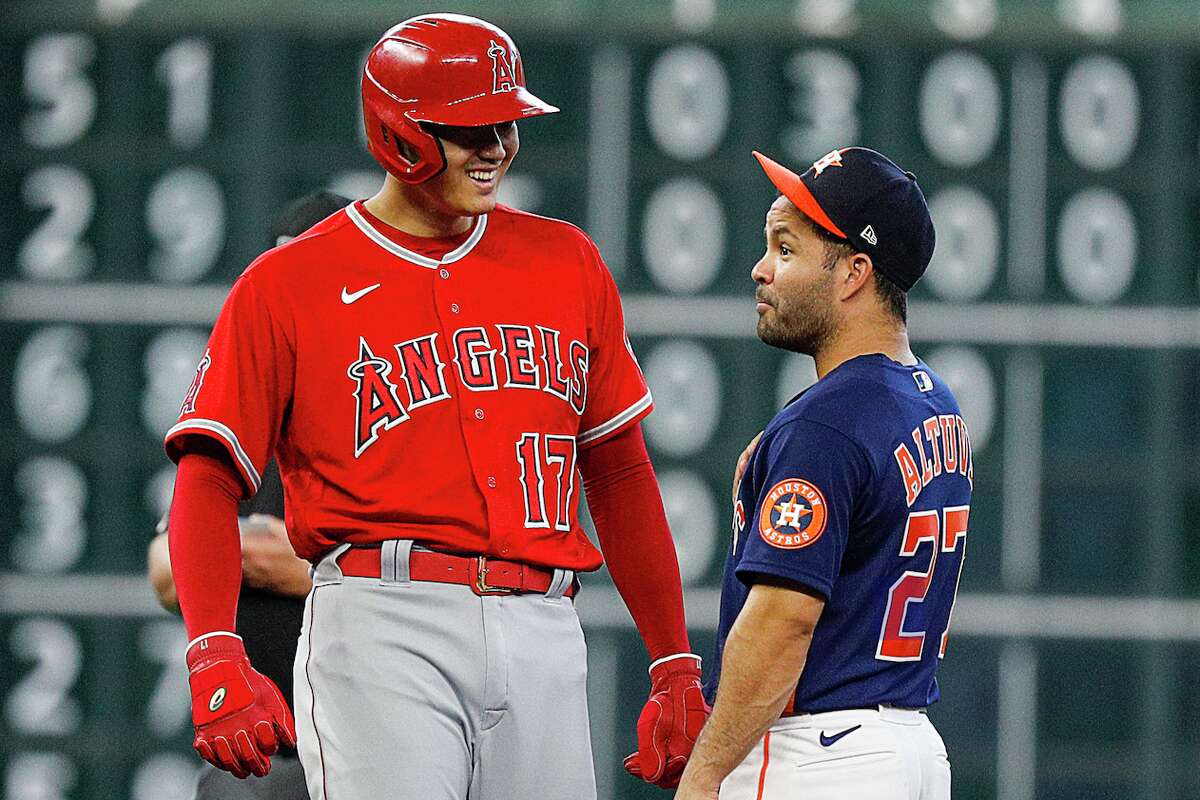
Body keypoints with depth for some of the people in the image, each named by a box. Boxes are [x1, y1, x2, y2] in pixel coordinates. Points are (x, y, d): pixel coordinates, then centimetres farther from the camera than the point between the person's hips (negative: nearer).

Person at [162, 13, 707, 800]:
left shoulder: (568, 263, 16)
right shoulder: (287, 285, 3)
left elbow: (619, 471, 20)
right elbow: (208, 482, -3)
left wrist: (677, 671, 15)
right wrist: (217, 661, -18)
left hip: (542, 638, 5)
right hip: (381, 628, -4)